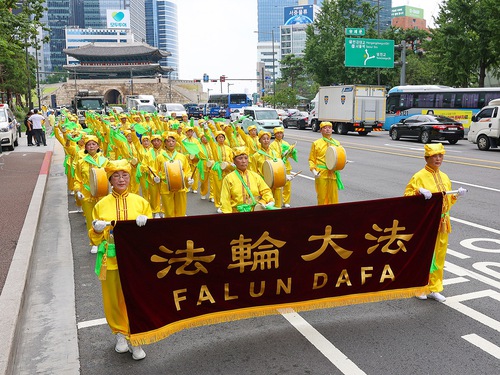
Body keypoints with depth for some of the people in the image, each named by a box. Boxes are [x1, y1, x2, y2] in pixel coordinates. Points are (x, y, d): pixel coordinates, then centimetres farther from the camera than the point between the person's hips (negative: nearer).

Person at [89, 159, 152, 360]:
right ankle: (120, 333, 32)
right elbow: (95, 239, 5)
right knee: (114, 299, 9)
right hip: (111, 260, 1)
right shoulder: (101, 205, 3)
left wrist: (145, 224, -15)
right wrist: (97, 229, -16)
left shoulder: (141, 202, 2)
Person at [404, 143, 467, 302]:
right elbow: (407, 196, -11)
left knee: (439, 255, 10)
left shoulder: (444, 177, 13)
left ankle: (434, 289, 22)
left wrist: (457, 195, 3)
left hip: (442, 223, 6)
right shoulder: (419, 176, -8)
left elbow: (448, 200, 21)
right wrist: (419, 192, -28)